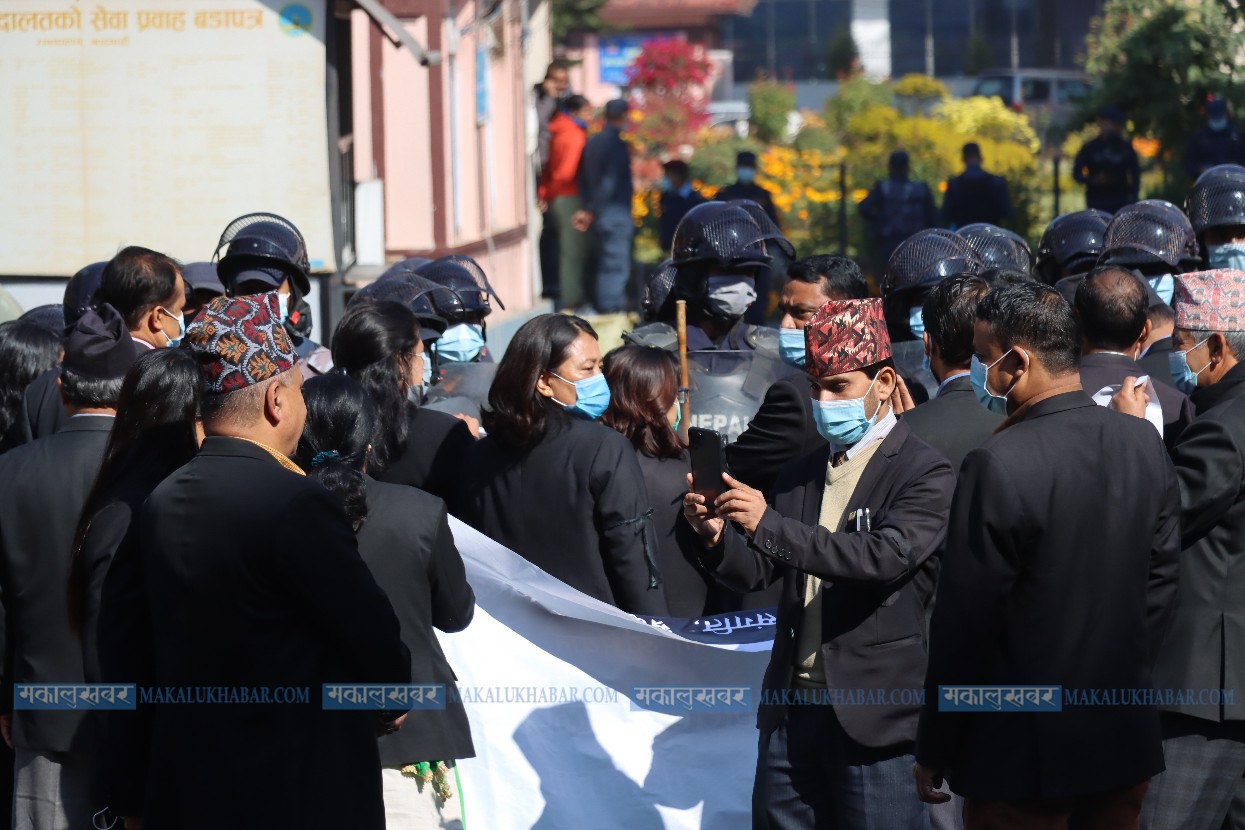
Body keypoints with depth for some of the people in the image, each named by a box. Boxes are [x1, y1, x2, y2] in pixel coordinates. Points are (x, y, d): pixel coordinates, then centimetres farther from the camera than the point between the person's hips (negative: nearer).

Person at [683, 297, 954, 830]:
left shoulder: (923, 474, -7)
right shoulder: (800, 475, 13)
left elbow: (885, 558, -22)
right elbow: (756, 573, 10)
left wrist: (769, 526, -27)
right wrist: (717, 536, -12)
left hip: (872, 715, -6)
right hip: (791, 706, 6)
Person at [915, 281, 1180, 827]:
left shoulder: (998, 465, -19)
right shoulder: (1145, 444, 1)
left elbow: (964, 623, -15)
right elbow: (1161, 581, 7)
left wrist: (933, 751, -6)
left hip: (1025, 749, -6)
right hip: (1126, 740, 6)